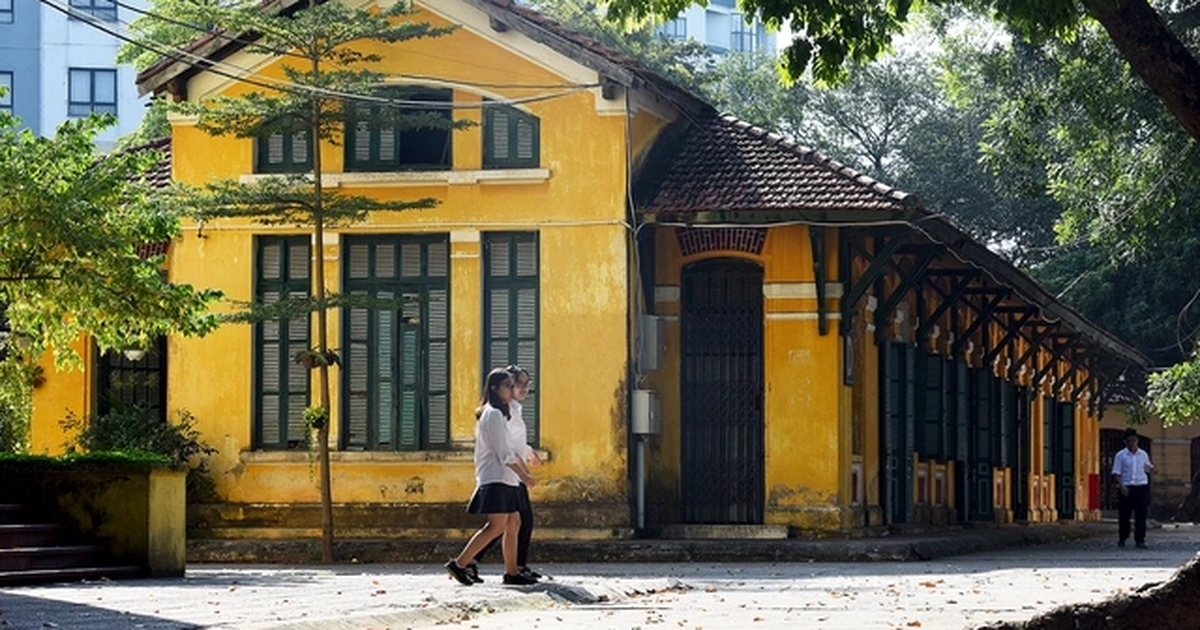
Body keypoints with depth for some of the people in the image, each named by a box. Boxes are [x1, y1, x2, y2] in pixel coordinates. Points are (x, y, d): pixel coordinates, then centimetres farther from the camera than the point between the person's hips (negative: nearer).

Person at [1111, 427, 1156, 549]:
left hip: (1141, 487, 2)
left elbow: (1148, 469, 18)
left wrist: (1152, 469, -7)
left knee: (1141, 516, 0)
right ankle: (1122, 539, 16)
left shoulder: (1143, 455, 10)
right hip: (1127, 488, -2)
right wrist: (1121, 485, -15)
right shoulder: (1120, 455, 1)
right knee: (1124, 515, 3)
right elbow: (1116, 473, -1)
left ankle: (1140, 540, 6)